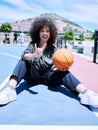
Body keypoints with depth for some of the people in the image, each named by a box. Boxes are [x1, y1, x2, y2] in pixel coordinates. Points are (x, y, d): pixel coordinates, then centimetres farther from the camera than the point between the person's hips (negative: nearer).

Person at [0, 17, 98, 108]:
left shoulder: (53, 48, 4)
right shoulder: (32, 45, 2)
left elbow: (55, 67, 0)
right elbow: (24, 55, -19)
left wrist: (61, 67, -26)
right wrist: (34, 55, -43)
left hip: (47, 77, 0)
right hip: (33, 75, 0)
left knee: (64, 72, -27)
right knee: (23, 62, -25)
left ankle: (85, 93, -49)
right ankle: (10, 90, -45)